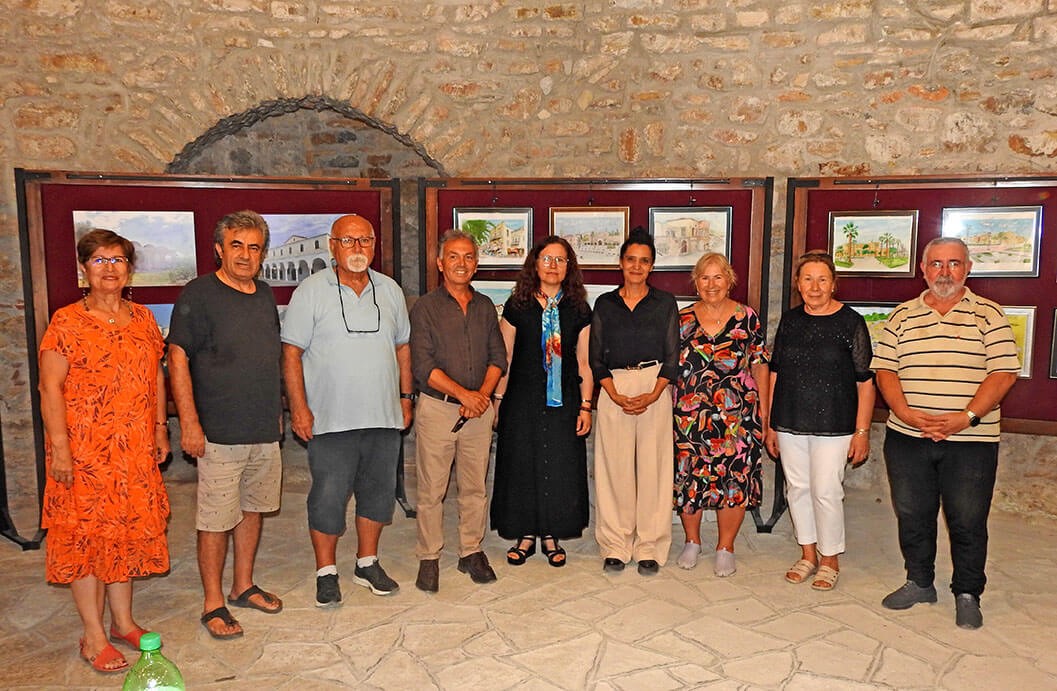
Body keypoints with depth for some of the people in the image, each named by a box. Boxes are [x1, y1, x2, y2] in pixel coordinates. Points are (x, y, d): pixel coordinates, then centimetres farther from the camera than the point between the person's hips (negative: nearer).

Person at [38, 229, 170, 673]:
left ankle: (123, 621, 27)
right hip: (84, 450, -5)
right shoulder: (67, 322, -7)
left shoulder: (143, 318, 8)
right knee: (85, 535, 4)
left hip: (135, 450, 5)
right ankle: (93, 636, 15)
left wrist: (160, 431, 11)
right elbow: (50, 387, -10)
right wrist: (59, 448, -15)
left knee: (127, 531, 12)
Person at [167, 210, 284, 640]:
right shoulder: (199, 295, -8)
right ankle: (213, 603, 15)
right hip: (219, 431, -6)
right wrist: (189, 421, -16)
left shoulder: (264, 295, 12)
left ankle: (243, 586, 30)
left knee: (253, 508, 15)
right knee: (216, 519, 1)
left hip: (265, 429, 7)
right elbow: (178, 358, -11)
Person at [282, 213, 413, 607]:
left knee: (378, 491, 12)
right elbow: (291, 353, -5)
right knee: (328, 496, 2)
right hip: (332, 418, -4)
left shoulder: (390, 290, 10)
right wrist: (298, 408, -11)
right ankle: (326, 572, 18)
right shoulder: (311, 291, -3)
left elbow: (402, 346, 15)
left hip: (383, 415, 4)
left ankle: (367, 563, 29)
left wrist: (405, 397, 10)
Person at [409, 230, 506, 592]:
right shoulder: (426, 307, -2)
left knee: (475, 487, 10)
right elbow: (423, 366, -9)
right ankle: (429, 558, 15)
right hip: (437, 408, -3)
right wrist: (463, 393, -16)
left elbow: (498, 357, 9)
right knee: (431, 490, 2)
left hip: (479, 409, 4)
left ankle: (472, 551, 24)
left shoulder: (485, 307, 12)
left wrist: (483, 394, -8)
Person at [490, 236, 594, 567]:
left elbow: (584, 362, 5)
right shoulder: (517, 306, 2)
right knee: (522, 465, 5)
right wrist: (497, 398, 1)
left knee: (560, 466, 5)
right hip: (523, 399, 0)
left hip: (563, 400, 1)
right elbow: (504, 358, 5)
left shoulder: (578, 310, 4)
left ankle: (552, 535, 20)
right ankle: (525, 535, 19)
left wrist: (585, 406, 1)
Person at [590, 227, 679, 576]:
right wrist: (616, 395, -8)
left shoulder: (665, 303, 6)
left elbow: (672, 355, 3)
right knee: (615, 466, 2)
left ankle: (649, 546, 11)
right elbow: (596, 357, 6)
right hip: (614, 388, 1)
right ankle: (616, 544, 13)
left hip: (655, 387, -1)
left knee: (653, 465, 0)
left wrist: (653, 395, -11)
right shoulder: (604, 304, 9)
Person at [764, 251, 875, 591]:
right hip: (790, 422, 4)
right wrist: (770, 424, 9)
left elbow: (865, 381, -6)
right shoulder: (790, 321, 6)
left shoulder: (850, 322, -6)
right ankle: (808, 554, 27)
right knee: (797, 488, 10)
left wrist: (862, 430, -9)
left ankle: (830, 559, 19)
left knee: (826, 491, -2)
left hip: (833, 424, -4)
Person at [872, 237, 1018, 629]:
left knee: (968, 521, 5)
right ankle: (919, 583, 30)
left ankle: (967, 595, 23)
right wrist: (905, 413, -12)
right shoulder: (902, 316, 7)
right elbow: (884, 370, 3)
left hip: (970, 441, -2)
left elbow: (1003, 373, -6)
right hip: (906, 438, 3)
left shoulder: (988, 315, 1)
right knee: (911, 515, 12)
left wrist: (967, 417, -17)